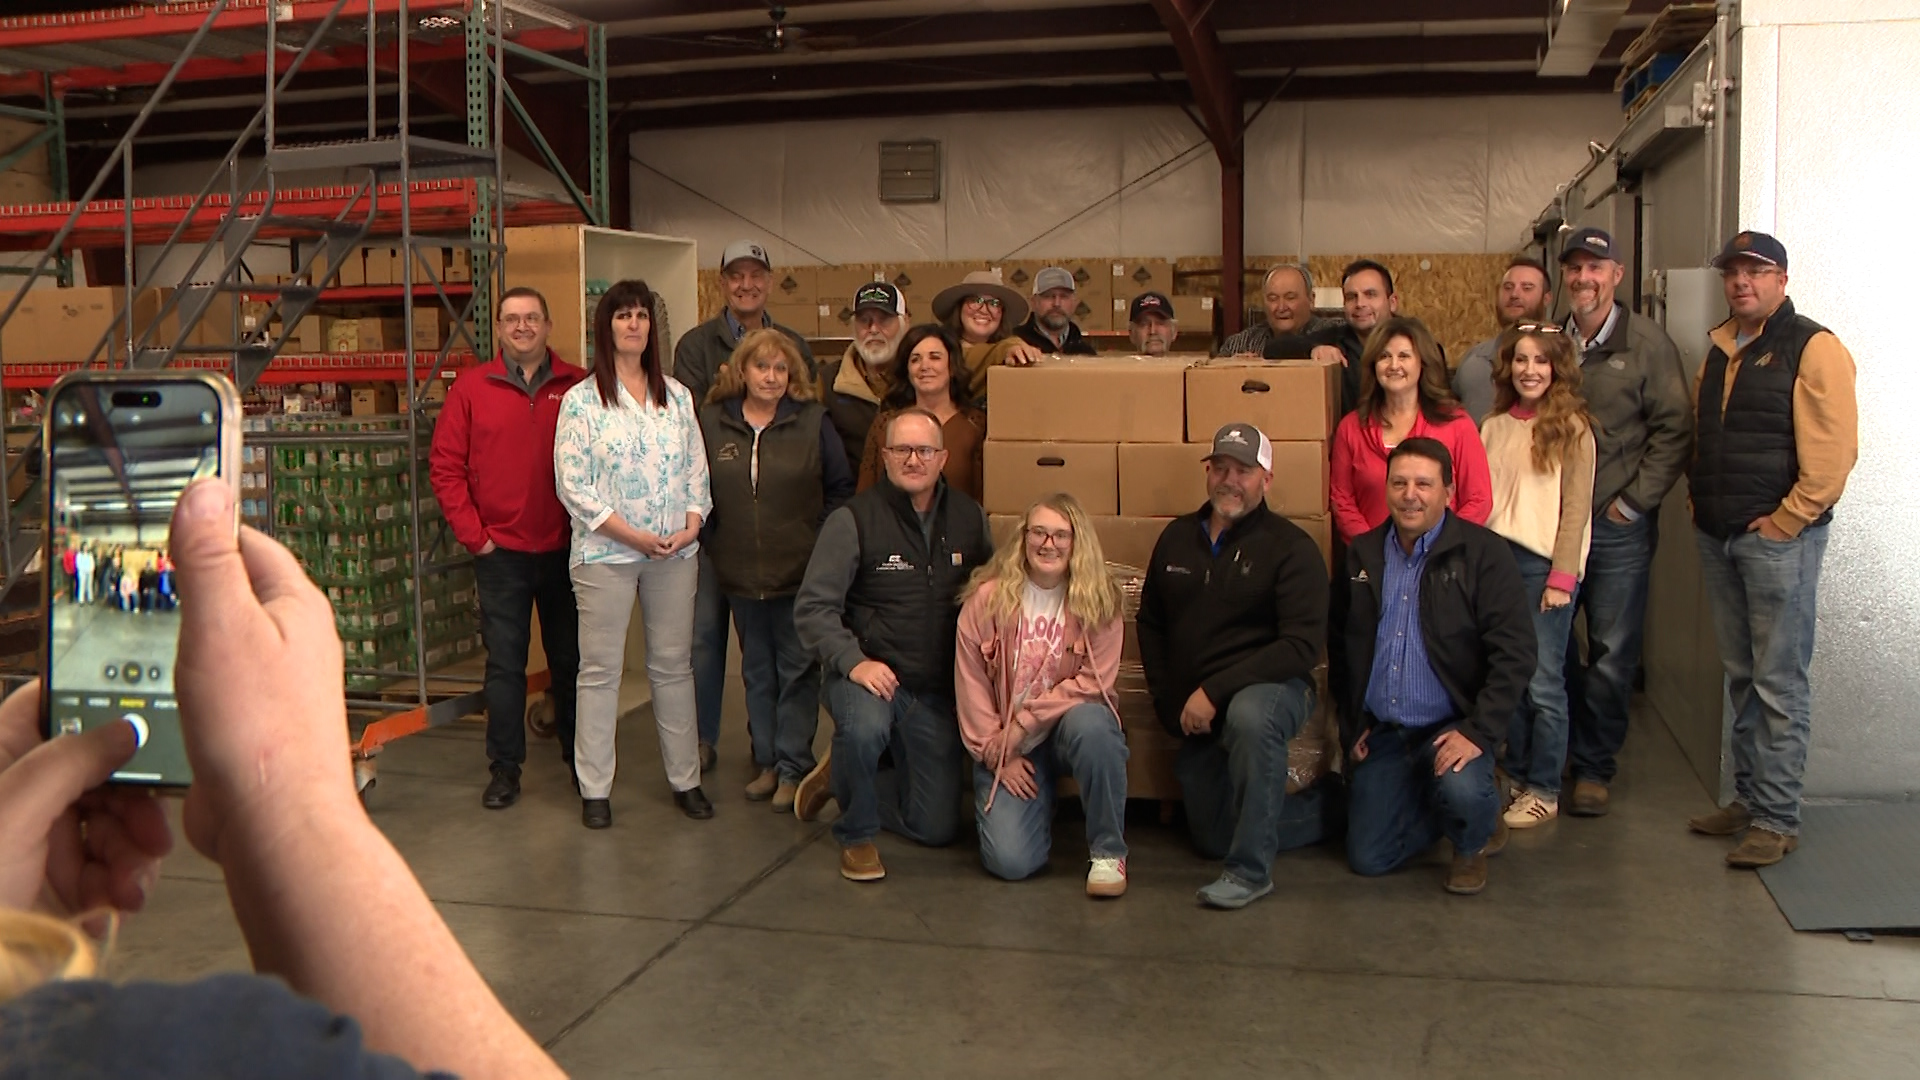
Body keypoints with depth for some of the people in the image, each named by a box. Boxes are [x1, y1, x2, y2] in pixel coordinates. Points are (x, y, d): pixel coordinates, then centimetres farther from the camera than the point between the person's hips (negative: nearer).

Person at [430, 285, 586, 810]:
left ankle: (579, 759, 27)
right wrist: (471, 533, -5)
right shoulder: (471, 387, 1)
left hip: (567, 549, 1)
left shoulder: (579, 387, 2)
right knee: (504, 663, 4)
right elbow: (445, 465, 1)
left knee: (571, 659, 12)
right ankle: (504, 769, 13)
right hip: (501, 551, -1)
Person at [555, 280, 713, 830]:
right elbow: (572, 485, -8)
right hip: (605, 552, -4)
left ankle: (685, 778, 19)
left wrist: (692, 525, -5)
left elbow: (697, 468, 12)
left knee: (674, 665, 10)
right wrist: (632, 535, -14)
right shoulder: (581, 400, -3)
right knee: (601, 670, 1)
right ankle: (594, 788, 10)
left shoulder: (677, 396, 11)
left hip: (676, 552, 4)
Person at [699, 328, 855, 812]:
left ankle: (793, 767, 10)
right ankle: (766, 761, 25)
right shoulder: (712, 423, 2)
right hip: (740, 574, 3)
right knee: (756, 671, 14)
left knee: (797, 670, 2)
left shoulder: (812, 422, -3)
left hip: (801, 574, -3)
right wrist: (712, 541, 2)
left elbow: (841, 490, 2)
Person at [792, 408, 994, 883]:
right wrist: (854, 662, -25)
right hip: (869, 675, -4)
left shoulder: (969, 518, 4)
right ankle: (857, 834, -9)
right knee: (864, 728, -40)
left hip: (939, 691, 4)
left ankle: (842, 776, 32)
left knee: (937, 828, 5)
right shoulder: (853, 519, -9)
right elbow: (813, 607, -11)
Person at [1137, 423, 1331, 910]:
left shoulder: (1290, 547, -10)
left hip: (1270, 689, -6)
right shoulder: (1177, 537, 7)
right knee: (1213, 839, 11)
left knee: (1249, 714, -42)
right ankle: (1322, 809, 34)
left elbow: (1302, 645, -20)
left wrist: (1214, 692, -25)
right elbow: (1151, 624, 14)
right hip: (1196, 718, 6)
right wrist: (1173, 704, 1)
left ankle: (1251, 870, -28)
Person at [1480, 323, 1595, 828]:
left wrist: (1562, 577, -11)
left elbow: (1576, 508, -6)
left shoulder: (1571, 427, -2)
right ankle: (1516, 777, 19)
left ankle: (1544, 791, 6)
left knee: (1543, 682, -4)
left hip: (1544, 563, -4)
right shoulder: (1494, 426, 12)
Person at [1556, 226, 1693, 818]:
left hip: (1618, 526, -4)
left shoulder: (1646, 341, -5)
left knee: (1611, 653, 3)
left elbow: (1674, 429, -7)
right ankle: (1556, 752, 27)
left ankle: (1594, 767, 15)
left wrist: (1634, 501, -10)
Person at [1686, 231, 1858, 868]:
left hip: (1777, 537, -7)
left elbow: (1833, 451, -16)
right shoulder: (1719, 350, 15)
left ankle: (1777, 819, 2)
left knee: (1779, 683, -4)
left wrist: (1785, 520, -16)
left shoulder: (1812, 348, -8)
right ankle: (1748, 799, 22)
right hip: (1718, 538, 7)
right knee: (1742, 678, 13)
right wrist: (1700, 505, 11)